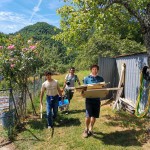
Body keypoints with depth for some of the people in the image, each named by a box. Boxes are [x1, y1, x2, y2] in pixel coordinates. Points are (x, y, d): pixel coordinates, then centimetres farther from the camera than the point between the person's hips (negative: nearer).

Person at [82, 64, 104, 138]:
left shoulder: (100, 79, 7)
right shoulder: (86, 79, 1)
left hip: (97, 99, 3)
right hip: (89, 99, -2)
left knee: (94, 115, 10)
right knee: (88, 115, -7)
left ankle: (90, 129, 30)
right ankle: (86, 129, 17)